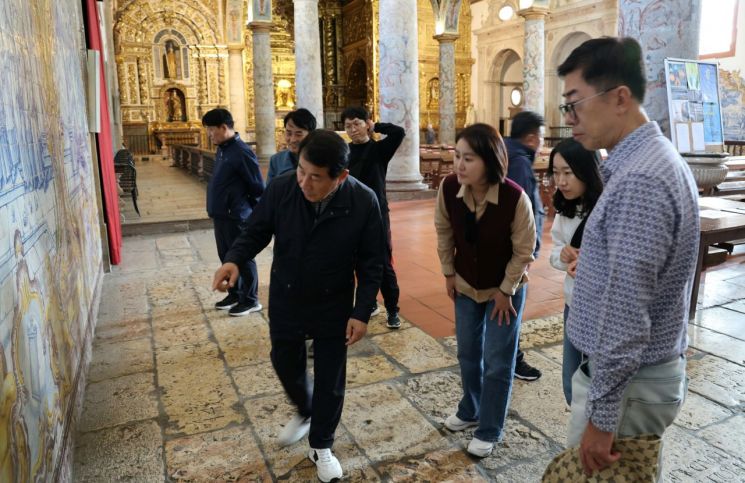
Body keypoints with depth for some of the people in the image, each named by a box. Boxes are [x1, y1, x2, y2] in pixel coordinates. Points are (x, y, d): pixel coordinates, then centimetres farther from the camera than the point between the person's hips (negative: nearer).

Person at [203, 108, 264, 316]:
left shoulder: (242, 152, -19)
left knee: (243, 258, 3)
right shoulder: (222, 150, 9)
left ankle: (250, 300, 16)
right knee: (226, 257, 17)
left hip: (236, 217, -9)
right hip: (220, 215, 9)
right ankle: (234, 294, 32)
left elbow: (258, 187, -16)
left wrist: (250, 211, -4)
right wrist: (215, 209, 14)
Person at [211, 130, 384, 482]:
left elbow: (371, 262, -11)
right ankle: (304, 412, 54)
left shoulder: (364, 202, -21)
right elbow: (256, 232, -3)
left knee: (330, 377, 12)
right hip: (285, 301, 2)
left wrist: (362, 312, -12)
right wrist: (234, 259, -23)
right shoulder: (280, 189, -18)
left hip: (334, 306, -1)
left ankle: (321, 446, 37)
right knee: (286, 365, 20)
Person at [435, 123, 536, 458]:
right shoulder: (449, 188, -19)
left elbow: (524, 251, -17)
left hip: (505, 289, -4)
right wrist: (449, 273, 3)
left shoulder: (515, 197, -30)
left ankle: (489, 431, 25)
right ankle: (470, 411, 42)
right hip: (466, 285, 4)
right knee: (468, 354, 18)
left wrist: (506, 290, -11)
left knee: (497, 362, 6)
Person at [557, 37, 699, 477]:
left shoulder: (638, 180, -26)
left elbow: (625, 318, -26)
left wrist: (600, 416, -20)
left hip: (628, 383, -9)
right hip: (650, 369, 10)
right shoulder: (655, 159, 7)